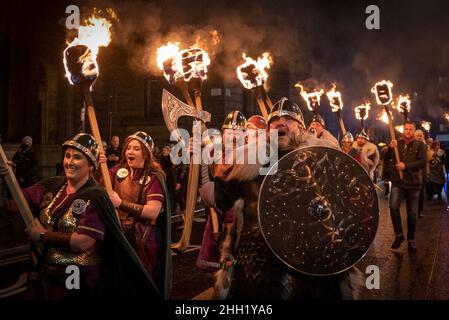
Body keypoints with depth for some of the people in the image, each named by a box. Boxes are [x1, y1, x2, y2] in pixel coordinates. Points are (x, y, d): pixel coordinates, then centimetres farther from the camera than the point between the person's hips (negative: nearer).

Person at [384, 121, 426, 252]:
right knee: (393, 207, -20)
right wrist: (390, 149, -16)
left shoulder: (420, 145, 3)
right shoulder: (396, 143, 8)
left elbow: (423, 162, -8)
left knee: (412, 213, 6)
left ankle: (411, 239, 22)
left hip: (414, 183, 0)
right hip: (398, 182, 1)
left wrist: (406, 166, -17)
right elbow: (387, 161, 1)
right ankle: (399, 235, -3)